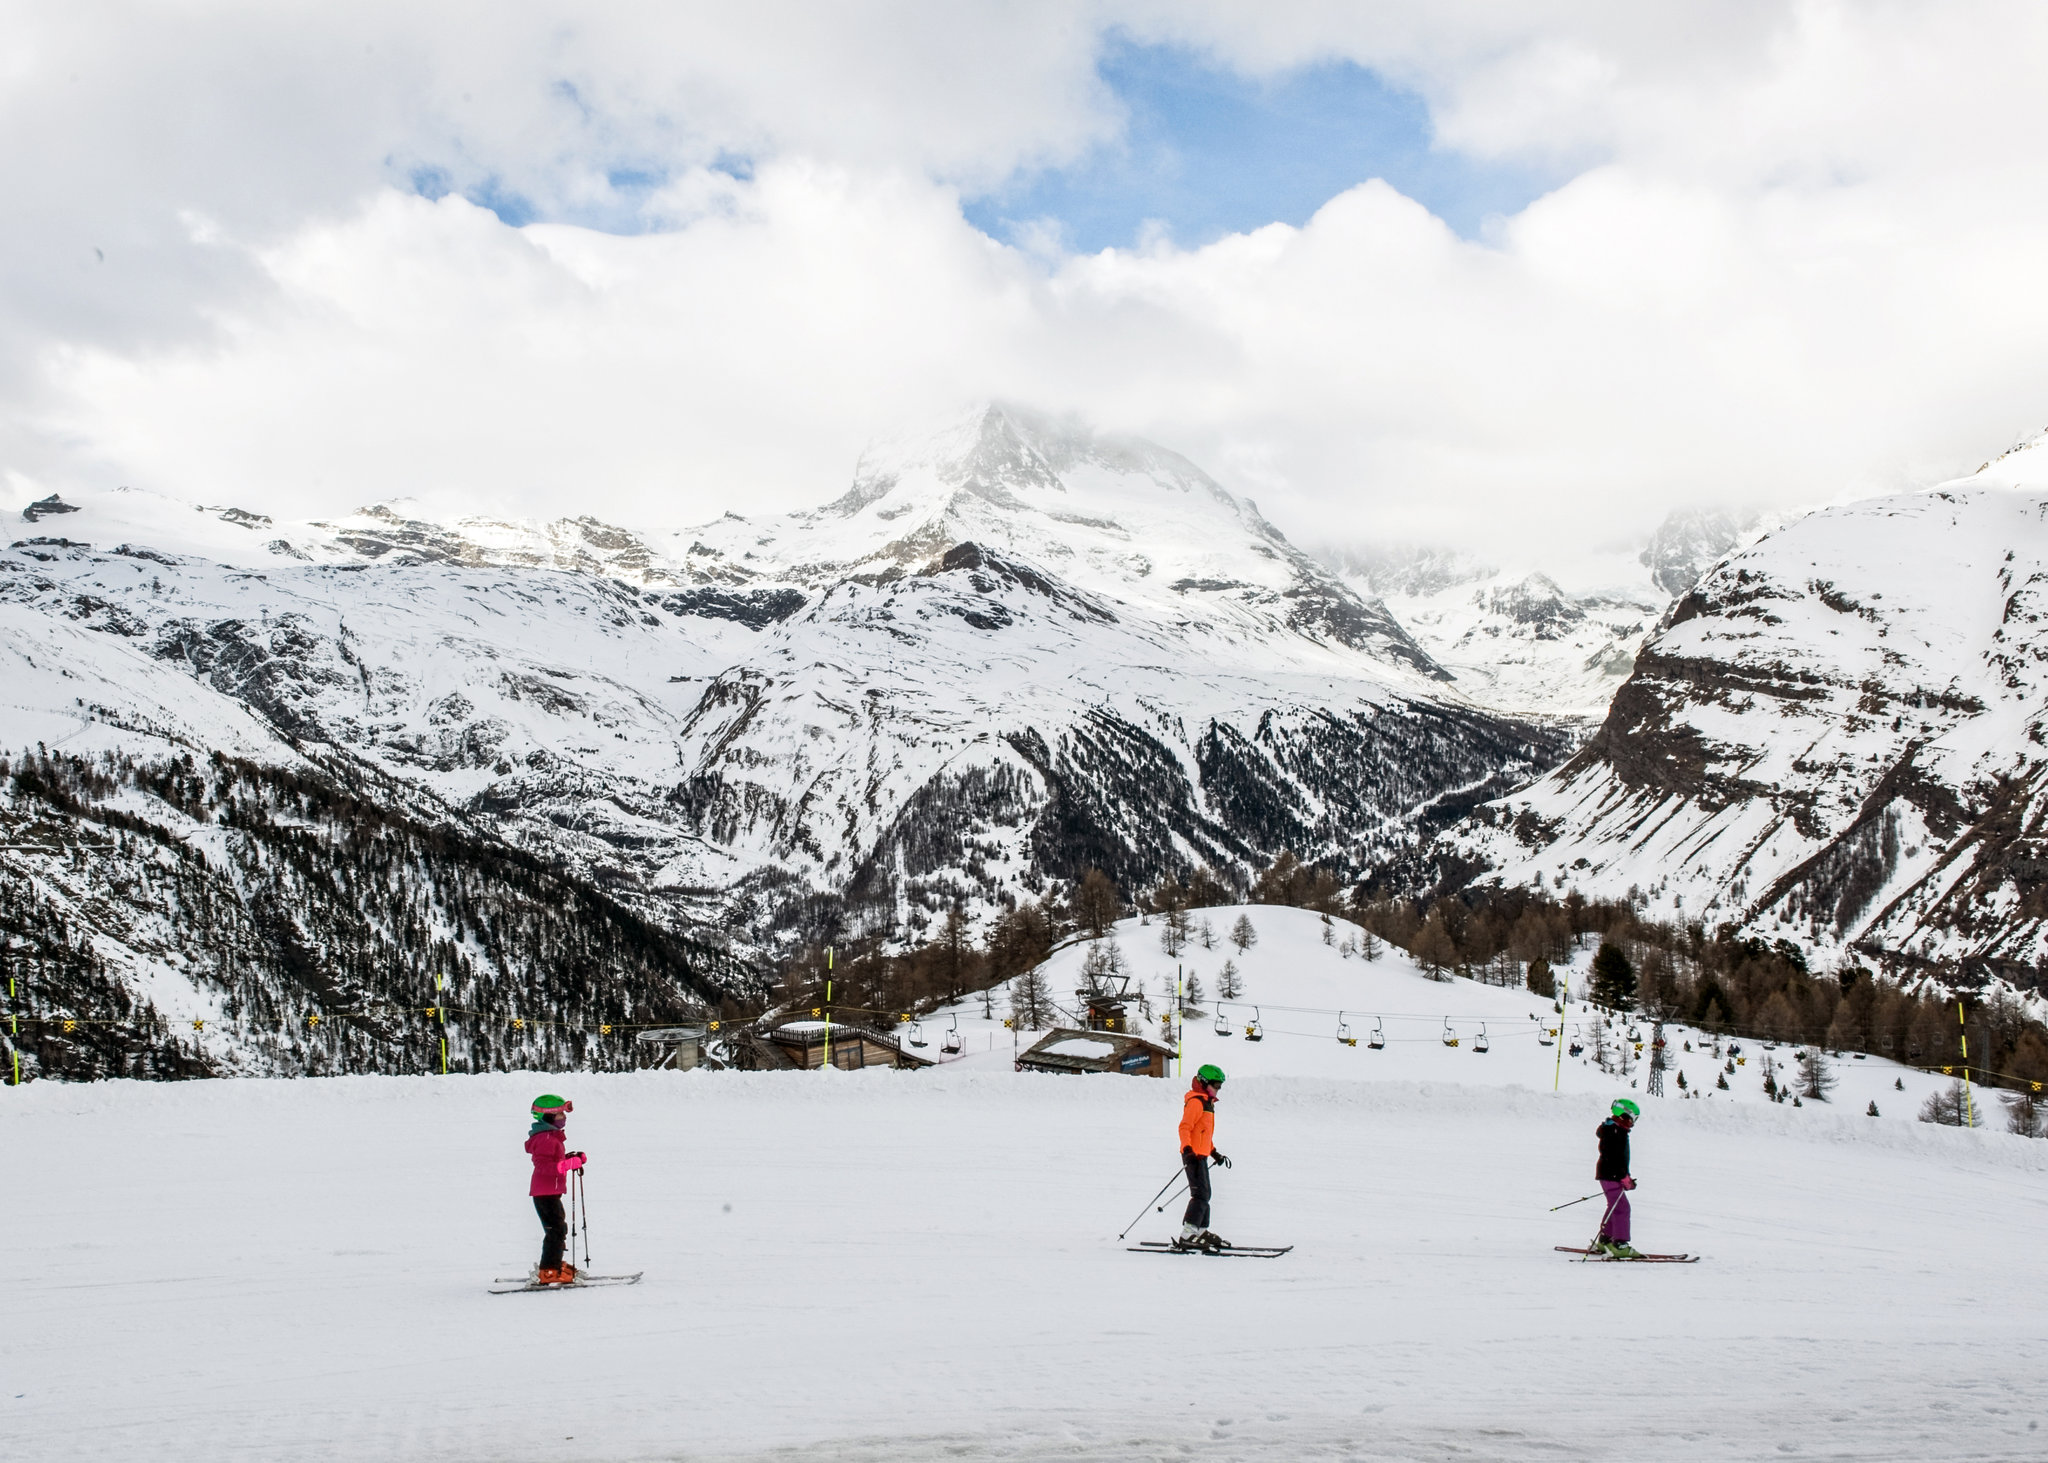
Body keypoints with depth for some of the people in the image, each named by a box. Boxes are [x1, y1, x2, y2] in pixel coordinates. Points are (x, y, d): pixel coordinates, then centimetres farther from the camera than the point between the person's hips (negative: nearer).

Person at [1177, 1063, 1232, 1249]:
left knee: (1204, 1195, 15)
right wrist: (1188, 1150, -32)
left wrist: (1215, 1153, 30)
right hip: (1193, 1156, -11)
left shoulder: (1207, 1103, 20)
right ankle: (1187, 1235, -20)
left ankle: (1202, 1231, 22)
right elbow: (1184, 1128, -21)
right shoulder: (1195, 1102, -12)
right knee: (1200, 1195, -16)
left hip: (1201, 1155, 11)